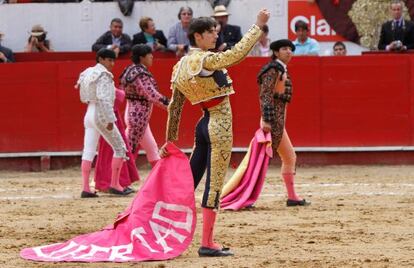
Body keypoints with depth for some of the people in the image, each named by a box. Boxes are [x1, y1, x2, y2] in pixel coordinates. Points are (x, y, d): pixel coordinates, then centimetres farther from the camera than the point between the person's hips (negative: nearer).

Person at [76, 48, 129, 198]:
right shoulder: (103, 75, -13)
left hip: (89, 114, 9)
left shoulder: (88, 72, 14)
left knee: (89, 151, 2)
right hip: (101, 114, -9)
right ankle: (114, 185, 4)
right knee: (120, 148, 3)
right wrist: (109, 120, -23)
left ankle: (86, 188, -3)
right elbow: (103, 98, -22)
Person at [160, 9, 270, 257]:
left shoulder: (181, 66, 9)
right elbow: (238, 53, -25)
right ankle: (207, 244, -3)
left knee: (189, 180, 14)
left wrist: (171, 140, 18)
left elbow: (175, 106, 13)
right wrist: (259, 26, -19)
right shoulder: (204, 60, -16)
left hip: (205, 124, 8)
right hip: (220, 126, -8)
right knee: (215, 184, -4)